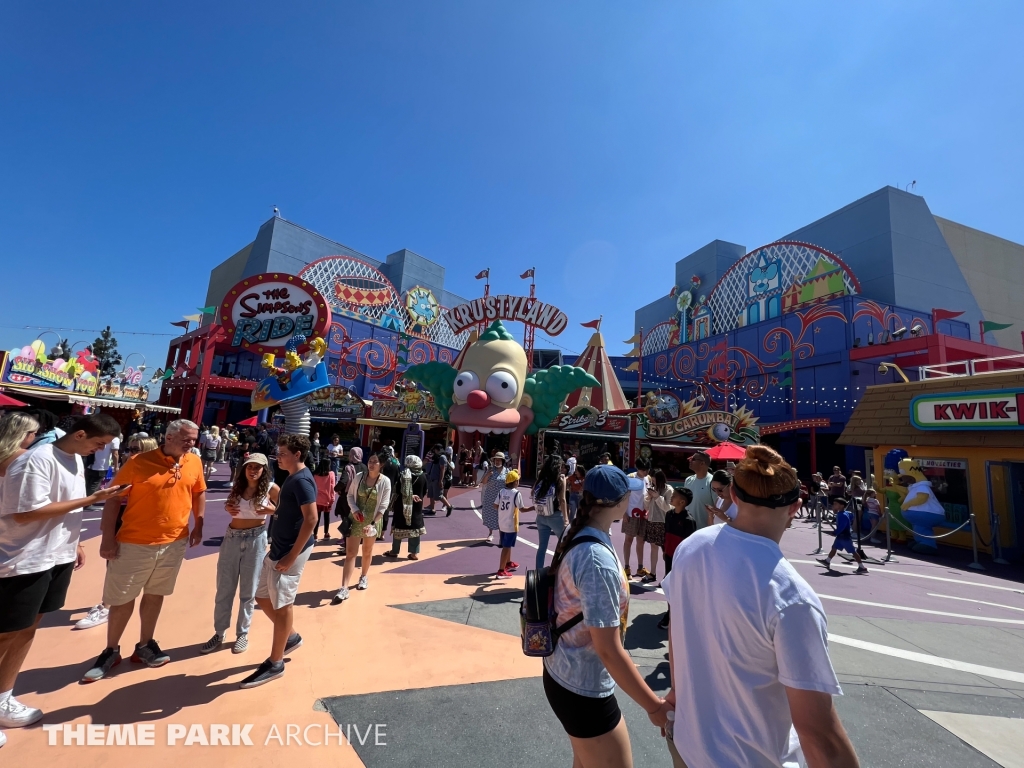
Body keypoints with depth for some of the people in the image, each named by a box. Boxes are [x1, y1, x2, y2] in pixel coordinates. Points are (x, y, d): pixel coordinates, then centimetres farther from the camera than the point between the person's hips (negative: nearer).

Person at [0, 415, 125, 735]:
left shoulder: (76, 459, 6)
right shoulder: (37, 460, -21)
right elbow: (26, 513, -23)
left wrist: (76, 543, 15)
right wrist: (91, 499, -23)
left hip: (58, 557, 8)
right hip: (26, 562, -8)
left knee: (27, 629, 18)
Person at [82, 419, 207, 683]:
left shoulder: (195, 462, -2)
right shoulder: (139, 462, -13)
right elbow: (114, 498, -9)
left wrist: (198, 526, 7)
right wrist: (108, 537, -11)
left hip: (174, 543, 3)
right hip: (134, 543, -3)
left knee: (155, 594, 18)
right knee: (123, 599, 10)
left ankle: (144, 646, 35)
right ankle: (111, 651, 32)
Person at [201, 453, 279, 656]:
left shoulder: (271, 488, -11)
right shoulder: (237, 486, 0)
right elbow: (231, 505, 17)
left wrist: (271, 510, -20)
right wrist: (228, 508, -5)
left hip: (255, 540, -3)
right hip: (232, 538, 4)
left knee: (248, 591, 10)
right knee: (224, 590, 13)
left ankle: (243, 634, 27)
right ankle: (219, 633, 31)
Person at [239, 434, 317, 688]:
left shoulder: (301, 481, -21)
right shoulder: (292, 478, 11)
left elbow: (311, 519, -27)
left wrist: (292, 556, -25)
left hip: (290, 551, -10)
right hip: (278, 548, 10)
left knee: (281, 605, 4)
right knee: (263, 597, 20)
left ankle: (275, 664, 21)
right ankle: (291, 637, 36)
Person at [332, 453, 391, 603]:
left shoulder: (385, 481, -12)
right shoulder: (359, 476, -6)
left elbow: (383, 505, -12)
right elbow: (350, 495, 3)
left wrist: (372, 523, -18)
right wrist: (354, 510, -15)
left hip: (372, 521, -1)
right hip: (356, 519, 1)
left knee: (367, 551, 18)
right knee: (350, 552, -1)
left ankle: (363, 577, 40)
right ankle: (344, 588, 2)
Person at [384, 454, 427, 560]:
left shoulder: (402, 476, -11)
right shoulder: (423, 476, -5)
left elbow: (396, 491, -9)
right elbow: (424, 493, 3)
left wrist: (408, 496, 6)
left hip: (402, 506, -2)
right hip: (416, 507, 2)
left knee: (398, 528, 11)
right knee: (415, 528, 9)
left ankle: (395, 551, 22)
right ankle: (414, 553, 11)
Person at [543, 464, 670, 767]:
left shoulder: (575, 536, -5)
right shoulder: (598, 560, -31)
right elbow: (609, 650, -26)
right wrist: (655, 706, -16)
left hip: (563, 672, 8)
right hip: (583, 689, -8)